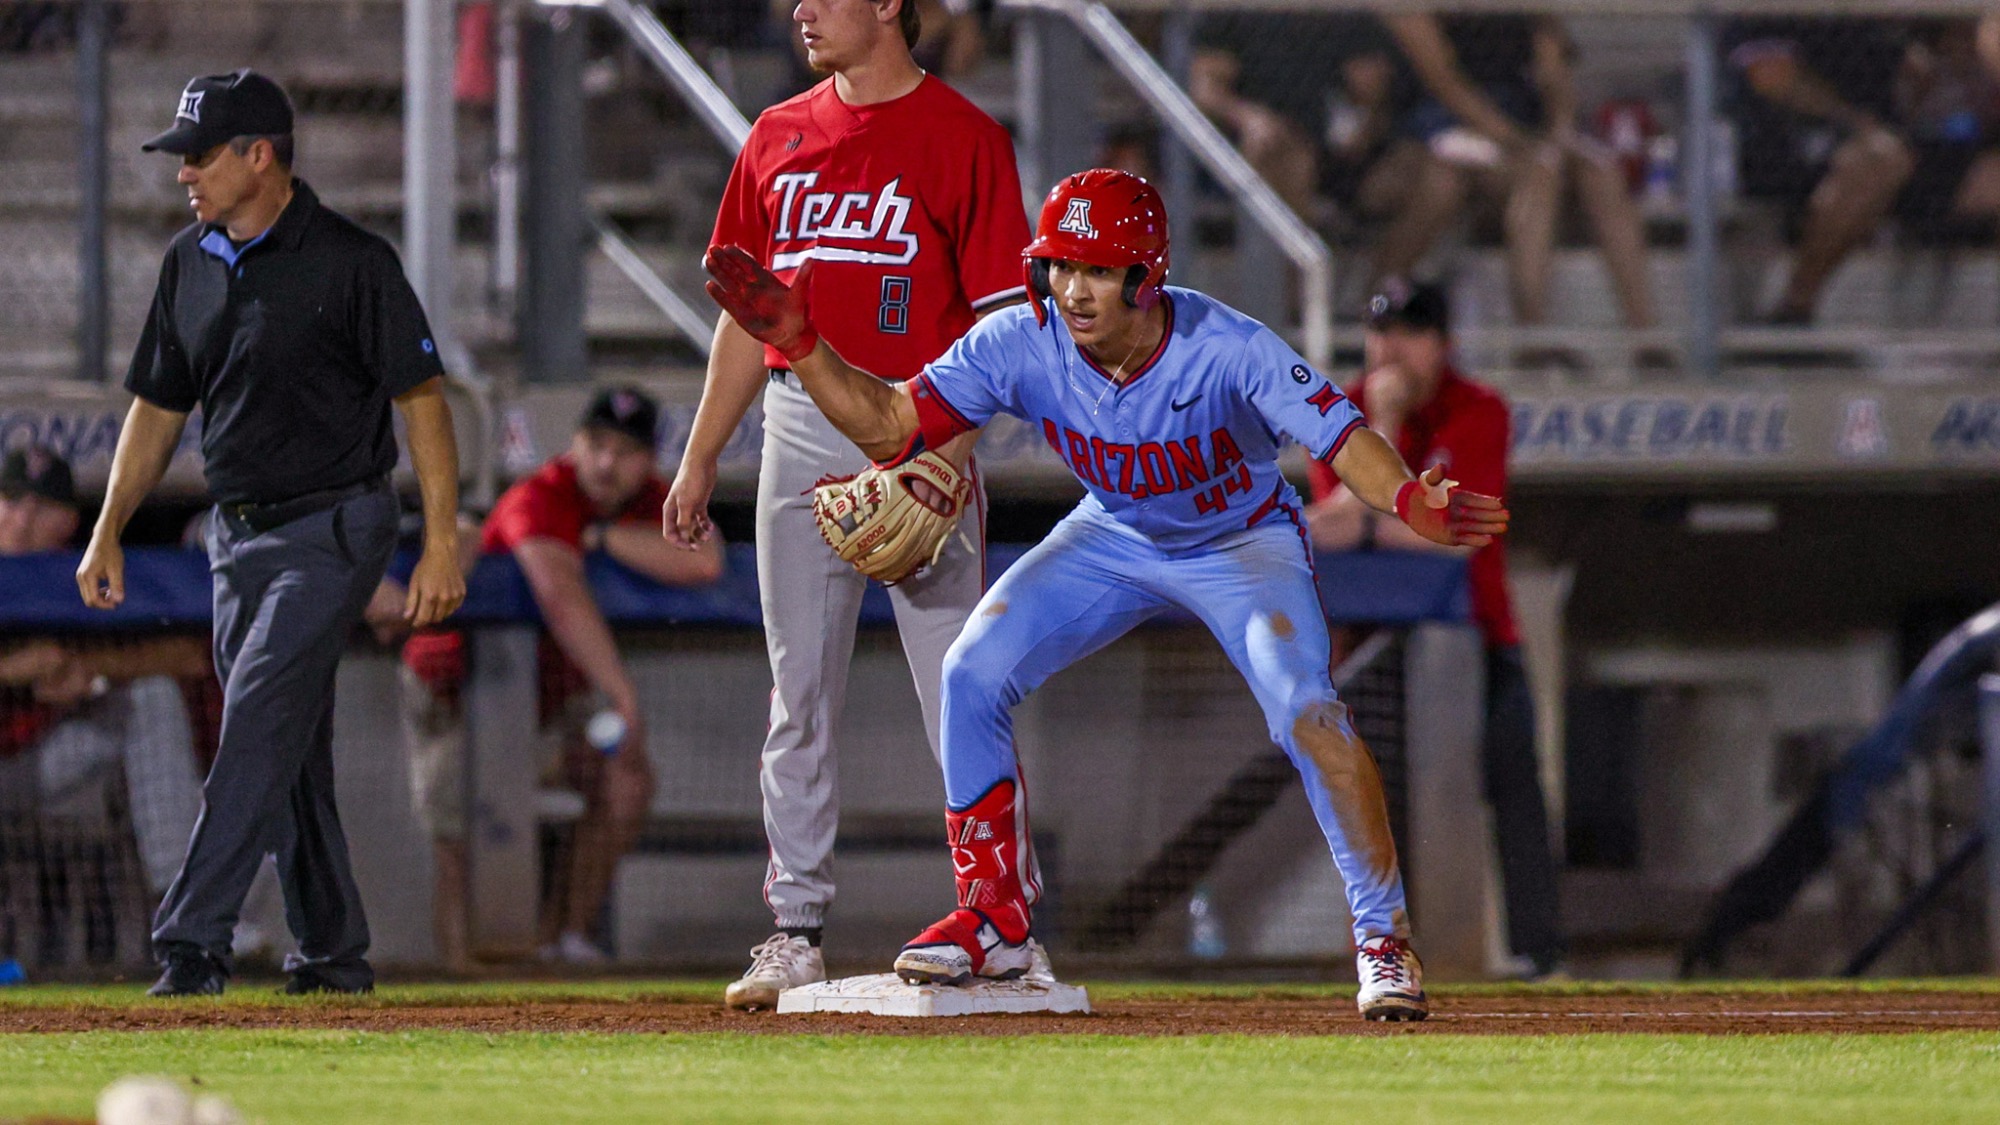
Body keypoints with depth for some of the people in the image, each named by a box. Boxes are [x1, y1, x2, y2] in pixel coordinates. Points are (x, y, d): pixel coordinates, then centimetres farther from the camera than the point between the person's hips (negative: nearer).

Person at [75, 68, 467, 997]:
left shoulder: (350, 261, -12)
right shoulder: (190, 264, 9)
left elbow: (422, 397, -11)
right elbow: (157, 408, 17)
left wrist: (442, 543, -16)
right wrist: (108, 532, 10)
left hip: (333, 530, -7)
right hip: (239, 534, 7)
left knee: (260, 724, -17)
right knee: (290, 752, 10)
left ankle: (191, 941, -23)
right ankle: (333, 952, 19)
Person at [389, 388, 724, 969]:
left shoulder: (651, 503, -8)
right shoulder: (539, 500, -29)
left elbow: (704, 562, -30)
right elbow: (564, 599, -47)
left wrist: (601, 535, -30)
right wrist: (624, 698, -54)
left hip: (556, 688, 5)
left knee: (625, 780, -20)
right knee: (463, 856, -16)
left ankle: (563, 939, -10)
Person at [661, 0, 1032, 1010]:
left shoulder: (964, 138, -2)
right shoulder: (778, 138, 14)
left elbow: (998, 319, -7)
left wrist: (950, 449, -19)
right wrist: (699, 458, 14)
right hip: (800, 428, 5)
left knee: (960, 691, -6)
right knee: (800, 698, 6)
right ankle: (795, 935, 11)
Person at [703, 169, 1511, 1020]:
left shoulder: (1229, 350, -35)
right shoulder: (1021, 345, -25)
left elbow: (1342, 439, -41)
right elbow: (888, 423, -20)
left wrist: (1412, 502, -61)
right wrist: (799, 344, -34)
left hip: (1245, 540, -4)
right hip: (1116, 538, 4)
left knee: (1304, 710, -27)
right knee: (973, 672, -11)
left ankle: (1385, 937, -12)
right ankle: (995, 920, 4)